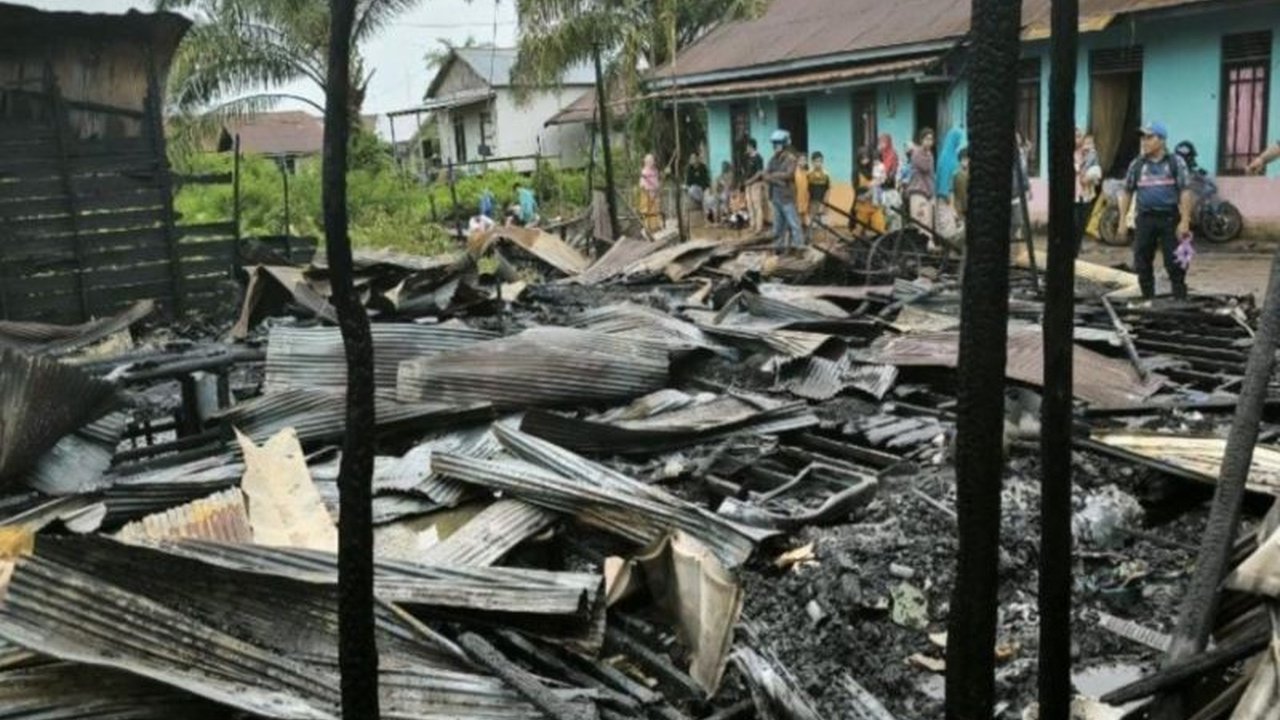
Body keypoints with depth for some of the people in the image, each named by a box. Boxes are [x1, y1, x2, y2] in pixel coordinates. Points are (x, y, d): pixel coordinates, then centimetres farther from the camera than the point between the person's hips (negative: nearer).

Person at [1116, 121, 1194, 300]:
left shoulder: (1176, 162, 2)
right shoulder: (1137, 164, 9)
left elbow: (1185, 192, -3)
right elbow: (1127, 193, 13)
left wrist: (1185, 221, -11)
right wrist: (1122, 220, 6)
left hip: (1170, 218, -3)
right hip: (1145, 218, 3)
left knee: (1175, 264, -2)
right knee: (1142, 264, 5)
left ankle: (1181, 301, 4)